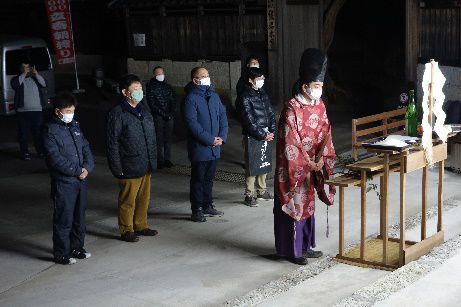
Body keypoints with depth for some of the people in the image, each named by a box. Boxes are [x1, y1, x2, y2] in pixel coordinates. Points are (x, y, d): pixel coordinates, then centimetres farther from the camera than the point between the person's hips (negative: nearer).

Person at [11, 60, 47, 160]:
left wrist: (36, 74, -14)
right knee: (23, 133, 0)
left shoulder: (36, 78, 14)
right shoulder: (17, 78, 8)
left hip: (37, 110, 2)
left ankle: (41, 152, 11)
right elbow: (15, 85, -15)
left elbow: (44, 84, -4)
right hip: (22, 111, -1)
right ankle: (25, 153, 7)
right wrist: (24, 74, -16)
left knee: (38, 133, 4)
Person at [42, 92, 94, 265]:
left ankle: (77, 247, 30)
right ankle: (61, 254, 11)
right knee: (64, 219, 0)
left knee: (79, 216, 16)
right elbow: (55, 158, -18)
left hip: (81, 179, 7)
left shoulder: (75, 126, 11)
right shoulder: (50, 130, -11)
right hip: (63, 182, -7)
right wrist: (77, 171, -17)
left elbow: (85, 147, 12)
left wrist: (87, 167, -6)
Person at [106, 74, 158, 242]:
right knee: (128, 200, 4)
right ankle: (126, 230, 18)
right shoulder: (117, 114, -12)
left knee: (144, 198, 16)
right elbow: (113, 143, -12)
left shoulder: (144, 112, 12)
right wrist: (117, 168, -15)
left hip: (146, 166, 7)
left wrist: (153, 161, 15)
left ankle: (140, 225, 31)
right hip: (129, 168, -7)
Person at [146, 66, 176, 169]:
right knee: (159, 139, -5)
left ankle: (167, 159, 12)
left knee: (168, 138, 5)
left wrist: (171, 113, -2)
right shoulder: (151, 87, 0)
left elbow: (173, 101, 15)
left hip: (169, 117, 4)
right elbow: (151, 104, -6)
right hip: (158, 117, -4)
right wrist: (163, 114, -12)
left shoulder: (168, 87, 14)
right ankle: (160, 160, 0)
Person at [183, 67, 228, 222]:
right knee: (198, 179, 2)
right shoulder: (191, 98, -13)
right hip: (199, 147, -6)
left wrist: (222, 137, -4)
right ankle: (197, 210, 11)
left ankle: (208, 206, 29)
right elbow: (192, 124, -18)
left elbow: (223, 116, 11)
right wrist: (211, 140, -17)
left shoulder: (213, 95, 9)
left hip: (215, 147, 7)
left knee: (209, 178, 17)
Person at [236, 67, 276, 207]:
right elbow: (248, 121, -16)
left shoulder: (263, 94, 12)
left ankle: (262, 191, 26)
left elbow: (270, 114, 15)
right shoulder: (244, 98, -12)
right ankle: (249, 195, 4)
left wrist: (272, 131, 2)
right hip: (252, 137, -7)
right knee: (251, 166, -3)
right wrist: (262, 136, -14)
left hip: (265, 135, 7)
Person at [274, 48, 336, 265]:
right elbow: (290, 144, -20)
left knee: (307, 204, 15)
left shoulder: (319, 106, 4)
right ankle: (291, 250, 11)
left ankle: (305, 246, 26)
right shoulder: (291, 109, -19)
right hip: (293, 167, -7)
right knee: (293, 205, 1)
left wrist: (325, 159, -4)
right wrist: (310, 164, -18)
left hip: (310, 166, 7)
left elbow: (325, 136, 8)